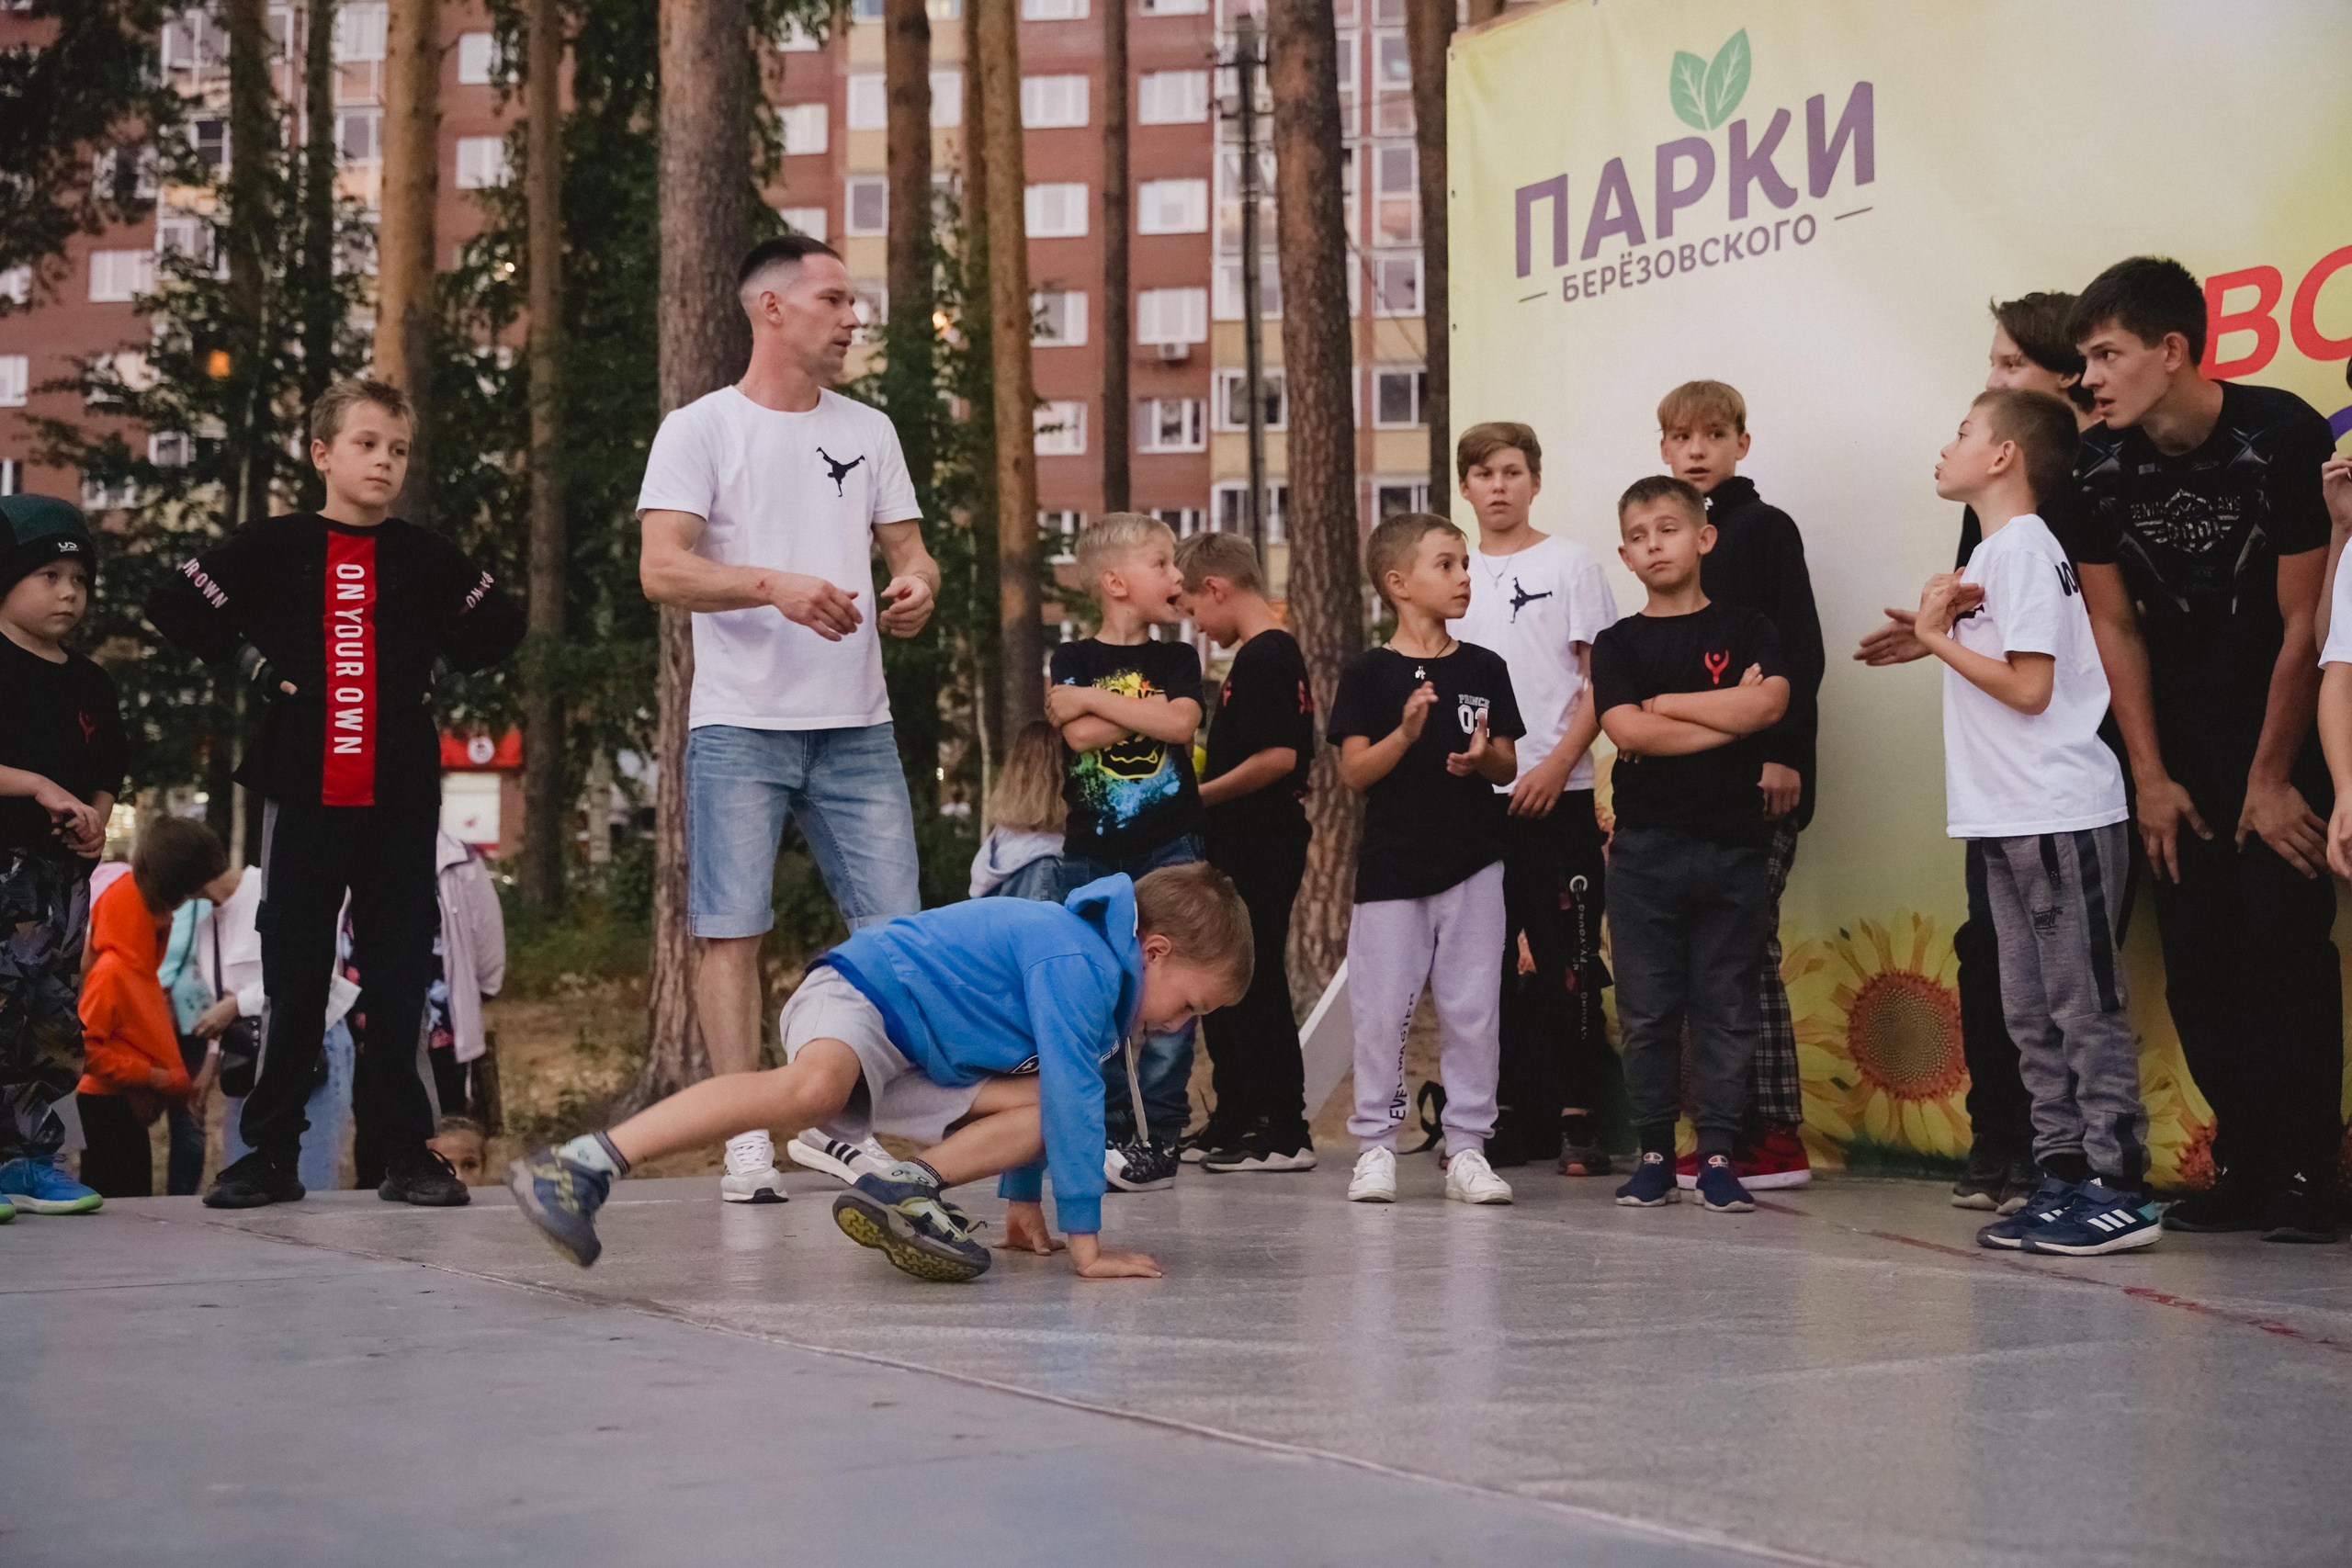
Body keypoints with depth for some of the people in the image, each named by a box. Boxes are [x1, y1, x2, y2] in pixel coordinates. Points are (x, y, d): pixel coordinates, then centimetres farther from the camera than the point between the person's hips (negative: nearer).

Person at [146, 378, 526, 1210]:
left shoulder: (425, 557, 8)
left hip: (402, 796, 1)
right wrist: (250, 664, -1)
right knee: (293, 969, 3)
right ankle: (271, 1151, 10)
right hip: (305, 790, -1)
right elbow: (173, 605, 6)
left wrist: (433, 674, 8)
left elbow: (500, 625, 20)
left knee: (399, 970, 3)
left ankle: (405, 1149, 9)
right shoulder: (275, 547, 3)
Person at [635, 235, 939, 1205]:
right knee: (732, 929, -4)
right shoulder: (699, 429, 1)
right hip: (740, 724, -4)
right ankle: (746, 1141, 2)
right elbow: (661, 570, -9)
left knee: (896, 929, 1)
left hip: (856, 725, 4)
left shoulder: (868, 432, 16)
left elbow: (907, 548, 19)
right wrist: (776, 587, -24)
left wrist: (917, 584, -5)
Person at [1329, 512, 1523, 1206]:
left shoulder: (1483, 669, 7)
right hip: (1392, 865, -2)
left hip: (1473, 865, 2)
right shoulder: (1369, 674, -2)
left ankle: (1467, 1146, 12)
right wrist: (1407, 732, -22)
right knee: (1382, 1011, 0)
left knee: (1473, 1011, 3)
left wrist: (1482, 758, -13)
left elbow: (1508, 765, 9)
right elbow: (1355, 772, -6)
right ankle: (1375, 1144, 12)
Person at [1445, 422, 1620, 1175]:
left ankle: (1577, 1118, 1)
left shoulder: (1570, 564, 1)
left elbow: (1602, 682, -3)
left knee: (1566, 960, -3)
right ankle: (1504, 1113, 15)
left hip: (1556, 794, -4)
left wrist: (1557, 764, -13)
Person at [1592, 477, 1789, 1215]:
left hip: (1733, 846, -1)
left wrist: (1665, 703, -7)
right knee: (1646, 1013, 4)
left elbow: (1768, 703, -13)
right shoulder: (1619, 643, 7)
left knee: (1726, 1009, 3)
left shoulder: (1745, 628, 6)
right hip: (1644, 848, 1)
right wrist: (1729, 716, -9)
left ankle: (1718, 1154, 9)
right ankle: (1654, 1154, 13)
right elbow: (1627, 730, -10)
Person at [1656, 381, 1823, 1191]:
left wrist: (1783, 755, -18)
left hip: (1758, 777, -7)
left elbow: (1799, 652, -10)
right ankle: (1738, 1131, 11)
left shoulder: (1765, 529, -3)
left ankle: (1775, 1136, -4)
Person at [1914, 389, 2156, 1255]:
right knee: (2033, 1013, 12)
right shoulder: (1993, 550, 17)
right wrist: (1944, 621, -2)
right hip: (2007, 822, 10)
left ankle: (2117, 1188, -3)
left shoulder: (2025, 547, -12)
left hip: (2061, 817, -10)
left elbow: (2029, 686, -17)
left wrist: (1937, 636, -9)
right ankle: (2063, 1177, 18)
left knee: (2086, 1008, -6)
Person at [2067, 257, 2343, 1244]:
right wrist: (2151, 778, -2)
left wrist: (2272, 778, -12)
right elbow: (2115, 626, 0)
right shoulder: (2098, 467, -6)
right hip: (2181, 746, 4)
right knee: (2197, 961, 1)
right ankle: (2247, 1169, 10)